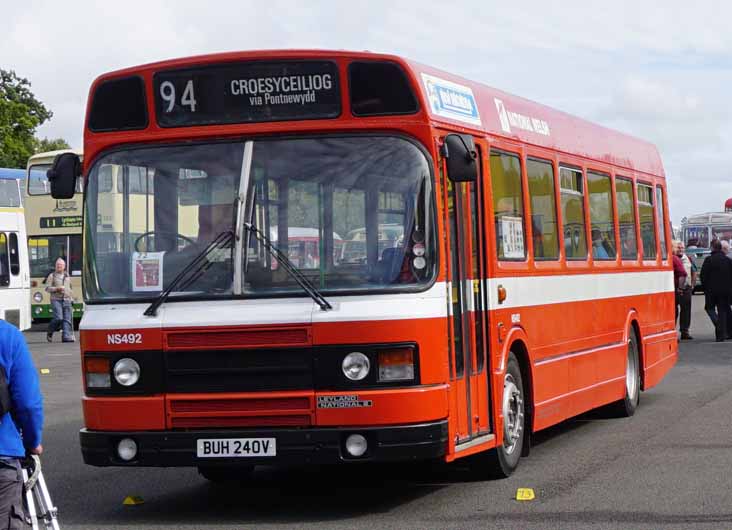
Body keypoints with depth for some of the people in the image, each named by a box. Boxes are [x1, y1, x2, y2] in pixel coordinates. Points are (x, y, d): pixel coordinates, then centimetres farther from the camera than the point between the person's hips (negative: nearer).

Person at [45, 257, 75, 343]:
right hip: (56, 300, -4)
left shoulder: (67, 276, 20)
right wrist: (57, 289, -15)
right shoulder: (52, 276, 5)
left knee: (67, 319, -6)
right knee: (58, 318, -16)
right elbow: (47, 288, -1)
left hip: (67, 300, 4)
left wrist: (71, 297, 20)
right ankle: (49, 333, 6)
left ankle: (67, 337, -8)